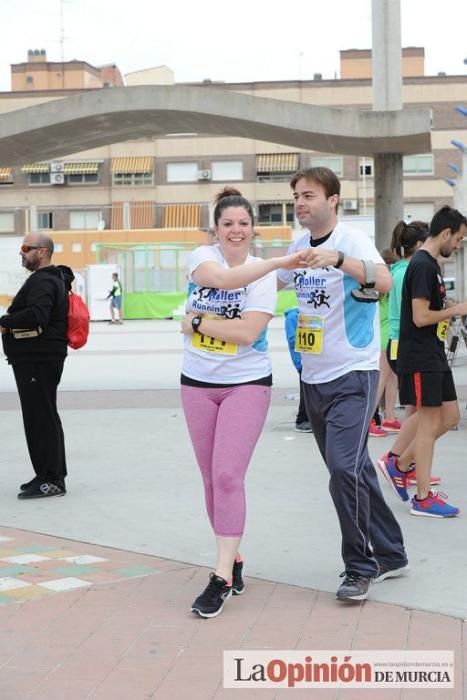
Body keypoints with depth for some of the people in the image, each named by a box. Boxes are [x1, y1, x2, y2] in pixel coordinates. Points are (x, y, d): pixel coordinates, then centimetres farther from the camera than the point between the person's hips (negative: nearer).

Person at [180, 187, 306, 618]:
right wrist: (279, 262, -31)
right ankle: (234, 559, 24)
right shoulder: (202, 256, 0)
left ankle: (223, 577, -10)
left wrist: (197, 321, -13)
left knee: (228, 476, -13)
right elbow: (224, 278, -24)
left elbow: (247, 332, -18)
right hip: (197, 384, 4)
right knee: (212, 479, 9)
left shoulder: (264, 276, -5)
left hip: (246, 385, -4)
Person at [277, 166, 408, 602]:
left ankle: (361, 566, -3)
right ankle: (389, 554, 26)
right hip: (313, 378, 8)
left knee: (344, 468, -18)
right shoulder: (299, 246, 9)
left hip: (352, 375, -8)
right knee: (351, 470, 13)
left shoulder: (351, 240, -13)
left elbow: (384, 281, -32)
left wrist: (337, 258, -46)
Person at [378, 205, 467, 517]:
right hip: (420, 359, -10)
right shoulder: (422, 266, -17)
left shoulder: (431, 265, 14)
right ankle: (423, 498, 3)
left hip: (435, 356, 10)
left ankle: (399, 465, 22)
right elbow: (421, 317, -21)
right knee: (430, 422, -4)